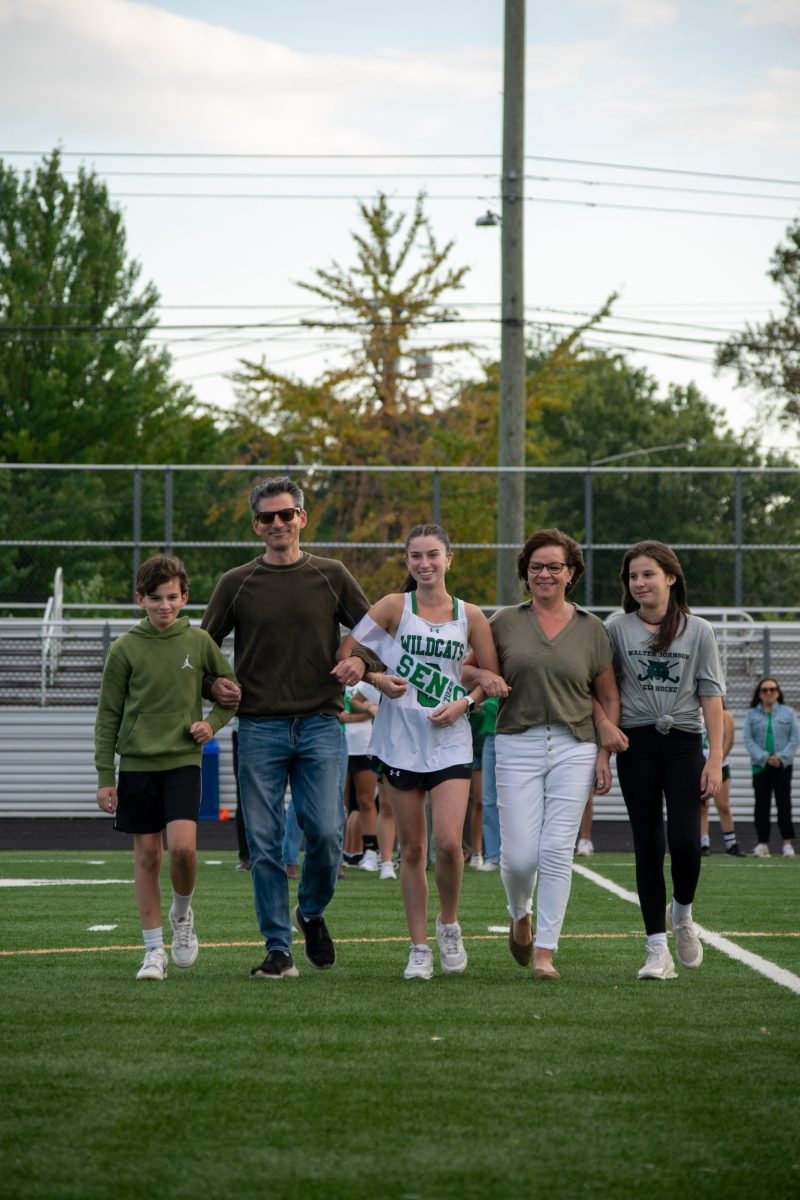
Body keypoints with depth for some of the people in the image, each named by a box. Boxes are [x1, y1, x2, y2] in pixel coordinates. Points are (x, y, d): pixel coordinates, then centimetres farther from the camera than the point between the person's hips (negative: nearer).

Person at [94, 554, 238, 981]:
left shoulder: (199, 642, 2)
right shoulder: (125, 648, -1)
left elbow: (231, 690, 16)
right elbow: (108, 716, 3)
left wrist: (213, 723, -3)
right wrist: (104, 776, 0)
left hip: (182, 759, 0)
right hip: (137, 762, 0)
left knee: (182, 846, -17)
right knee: (147, 854, 3)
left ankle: (182, 912, 13)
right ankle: (154, 949, 11)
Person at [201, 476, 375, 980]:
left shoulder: (331, 576, 7)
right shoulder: (236, 584, 7)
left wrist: (362, 662, -8)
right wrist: (213, 683, -6)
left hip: (320, 725, 0)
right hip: (259, 728, 0)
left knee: (326, 832, -10)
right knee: (265, 844, -2)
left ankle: (311, 913, 19)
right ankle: (279, 951, 6)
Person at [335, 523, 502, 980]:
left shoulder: (470, 616, 5)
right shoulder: (395, 607, 1)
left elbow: (492, 676, 11)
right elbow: (346, 652, 1)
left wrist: (464, 703, -6)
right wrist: (376, 679, -15)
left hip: (450, 741, 0)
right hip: (400, 740, 0)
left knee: (449, 843, -14)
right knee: (412, 848, 3)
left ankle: (449, 924, 13)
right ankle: (419, 947, 12)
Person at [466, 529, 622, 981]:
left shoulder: (592, 629, 8)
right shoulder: (505, 622, 7)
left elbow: (608, 696, 12)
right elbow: (468, 666, 17)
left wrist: (604, 752, 4)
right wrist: (483, 678, -7)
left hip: (574, 747, 0)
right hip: (519, 745, 0)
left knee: (557, 851, -7)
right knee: (519, 854, -6)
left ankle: (545, 950, 0)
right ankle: (520, 916, 27)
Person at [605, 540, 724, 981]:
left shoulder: (698, 631, 3)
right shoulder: (616, 628, 3)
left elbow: (711, 695, 2)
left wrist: (715, 758, -4)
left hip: (683, 742, 0)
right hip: (637, 744, 0)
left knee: (685, 841, -12)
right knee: (648, 846, -1)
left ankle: (682, 913, 20)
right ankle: (658, 949, 2)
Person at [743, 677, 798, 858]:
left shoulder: (788, 713, 6)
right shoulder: (751, 714, 6)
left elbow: (794, 738, 2)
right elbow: (748, 739, 0)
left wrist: (782, 757, -11)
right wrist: (765, 757, -11)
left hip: (783, 766, -1)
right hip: (760, 766, 1)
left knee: (783, 803, -6)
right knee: (761, 805, 0)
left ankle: (787, 843, -7)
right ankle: (763, 844, 3)